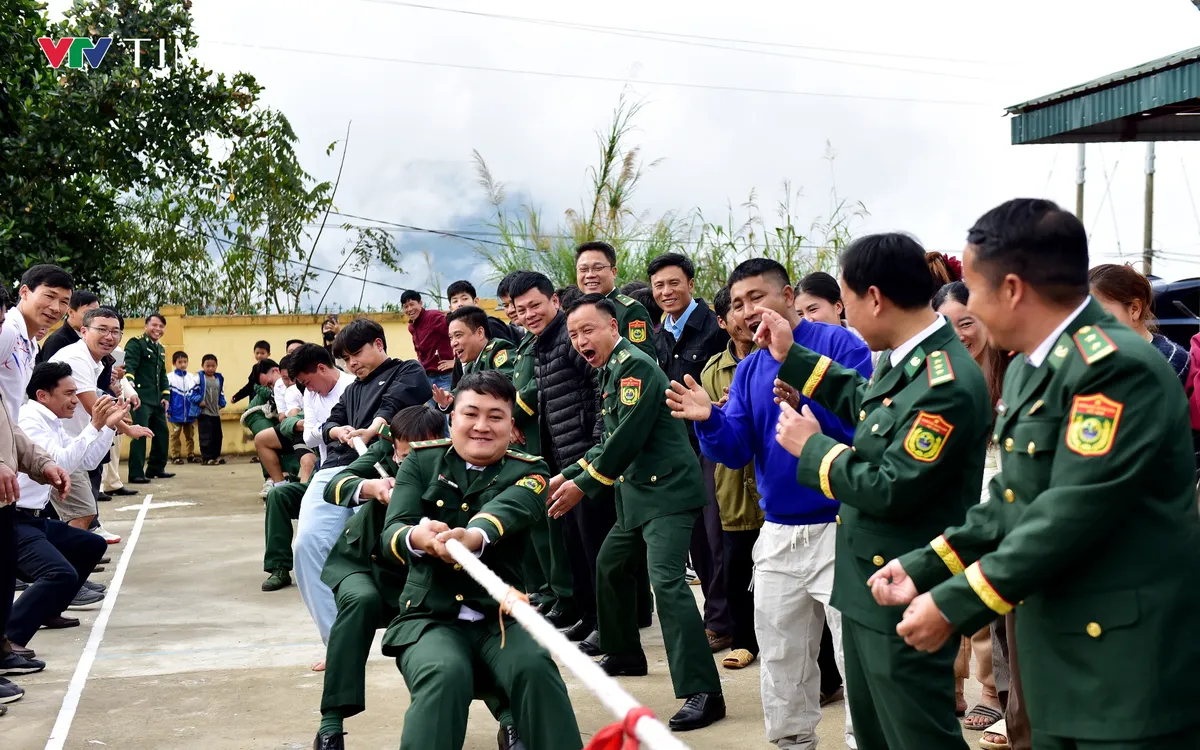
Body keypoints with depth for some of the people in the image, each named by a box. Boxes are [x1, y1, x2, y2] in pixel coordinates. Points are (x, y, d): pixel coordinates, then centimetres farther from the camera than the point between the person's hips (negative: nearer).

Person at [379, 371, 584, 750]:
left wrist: (474, 537, -48)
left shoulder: (529, 473, 2)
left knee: (536, 668, -29)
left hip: (501, 615, 0)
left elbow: (506, 512, -23)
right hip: (430, 615, 0)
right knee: (444, 675, -31)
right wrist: (416, 538, -36)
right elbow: (391, 534, -9)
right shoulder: (421, 461, 6)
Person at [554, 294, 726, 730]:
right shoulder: (609, 372, 15)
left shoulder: (635, 365, -15)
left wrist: (583, 485, -13)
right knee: (610, 565, 23)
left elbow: (629, 437, -20)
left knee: (666, 580, -21)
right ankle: (624, 654, 41)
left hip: (668, 490, -11)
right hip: (638, 492, 11)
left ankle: (702, 692, -23)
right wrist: (569, 475, 15)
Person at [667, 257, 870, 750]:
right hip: (778, 534, 7)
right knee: (779, 659, 16)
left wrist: (807, 402, -29)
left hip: (841, 527, -7)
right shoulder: (749, 370, 10)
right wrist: (709, 421, -15)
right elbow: (735, 452, 4)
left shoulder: (839, 345, -9)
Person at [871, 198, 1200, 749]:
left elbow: (1069, 514, -24)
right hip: (1059, 661, 9)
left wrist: (952, 604, -18)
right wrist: (925, 569, 4)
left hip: (1132, 668, -9)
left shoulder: (1117, 366, -20)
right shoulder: (1029, 367, 11)